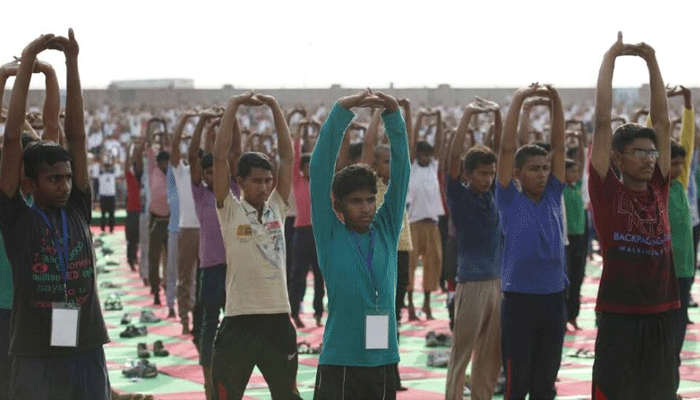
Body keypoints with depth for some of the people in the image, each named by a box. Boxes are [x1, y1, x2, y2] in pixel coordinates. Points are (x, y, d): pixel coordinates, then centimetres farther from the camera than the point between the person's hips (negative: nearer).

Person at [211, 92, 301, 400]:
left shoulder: (277, 208, 8)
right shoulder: (229, 211, -2)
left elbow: (288, 156, 5)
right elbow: (220, 156, -9)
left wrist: (275, 108, 2)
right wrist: (234, 106, -7)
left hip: (278, 318, 4)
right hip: (240, 320, -4)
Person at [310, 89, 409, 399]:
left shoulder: (386, 231, 7)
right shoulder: (330, 236, -2)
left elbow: (400, 170, 1)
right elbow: (320, 169, -9)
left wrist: (393, 115, -10)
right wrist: (341, 111, -16)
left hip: (384, 361, 4)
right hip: (339, 364, -4)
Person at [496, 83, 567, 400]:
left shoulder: (553, 196, 7)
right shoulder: (509, 200, -3)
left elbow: (559, 146, 3)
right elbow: (507, 148, -11)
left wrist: (556, 101, -6)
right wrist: (518, 99, -13)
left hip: (554, 299, 4)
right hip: (519, 299, -4)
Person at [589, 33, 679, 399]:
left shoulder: (658, 188, 7)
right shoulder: (607, 190, -5)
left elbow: (662, 121, 9)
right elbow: (602, 122, -8)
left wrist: (652, 62, 7)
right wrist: (610, 58, -4)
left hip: (663, 314, 5)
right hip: (620, 315, -5)